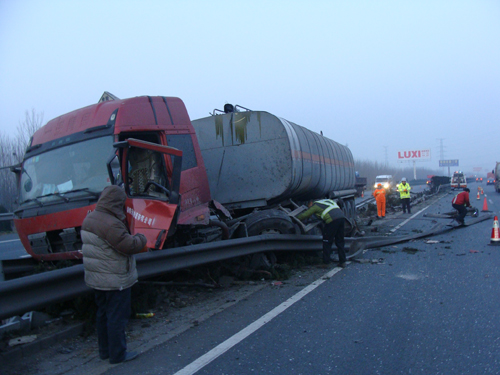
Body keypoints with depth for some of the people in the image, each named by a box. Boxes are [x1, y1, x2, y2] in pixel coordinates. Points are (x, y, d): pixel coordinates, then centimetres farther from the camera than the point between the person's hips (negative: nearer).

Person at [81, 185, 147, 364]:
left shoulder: (89, 218, 6)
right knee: (117, 317, 3)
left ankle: (105, 350, 31)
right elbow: (130, 246, -25)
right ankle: (117, 354, 13)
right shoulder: (111, 224, -26)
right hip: (115, 280, -9)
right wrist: (141, 238, -5)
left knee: (103, 314, 19)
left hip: (96, 278, 9)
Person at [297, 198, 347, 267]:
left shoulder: (314, 205, 13)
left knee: (327, 241, 8)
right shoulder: (328, 200, 32)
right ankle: (342, 262, 14)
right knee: (340, 242, 14)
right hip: (342, 217, 7)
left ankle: (326, 260, 11)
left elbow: (304, 215, 16)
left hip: (332, 220, -7)